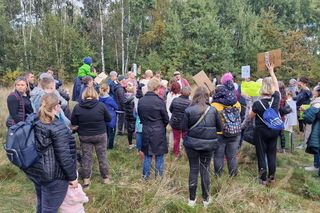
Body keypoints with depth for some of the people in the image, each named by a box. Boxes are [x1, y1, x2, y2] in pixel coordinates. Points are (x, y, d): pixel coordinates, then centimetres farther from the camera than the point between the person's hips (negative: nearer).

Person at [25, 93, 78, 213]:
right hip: (53, 175, -7)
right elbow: (64, 156, -22)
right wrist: (72, 177, -12)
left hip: (36, 171, 8)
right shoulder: (58, 127, -22)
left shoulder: (34, 123, 0)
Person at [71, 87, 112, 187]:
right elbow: (109, 119, -2)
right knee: (102, 156, 13)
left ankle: (86, 179, 21)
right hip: (100, 135, 0)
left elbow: (73, 123, -2)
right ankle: (106, 177, 25)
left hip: (84, 136, 1)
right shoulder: (101, 105, -13)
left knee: (86, 157, 14)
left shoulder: (77, 107, -11)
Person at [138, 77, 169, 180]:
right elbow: (166, 119, -7)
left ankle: (145, 176, 27)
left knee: (147, 155, 17)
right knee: (159, 156, 10)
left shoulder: (141, 101, -4)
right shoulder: (159, 101, -17)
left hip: (146, 132, 4)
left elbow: (140, 116, 8)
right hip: (158, 133, -4)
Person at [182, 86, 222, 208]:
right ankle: (206, 199, 23)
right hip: (208, 144, 1)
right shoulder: (213, 110, -5)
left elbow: (184, 128, -7)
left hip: (192, 143, -1)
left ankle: (192, 199, 20)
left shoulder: (189, 110, -10)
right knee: (205, 169, 12)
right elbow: (219, 128, 3)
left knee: (193, 169, 10)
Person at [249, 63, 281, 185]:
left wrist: (253, 107, 10)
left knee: (261, 154, 7)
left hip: (261, 132, -4)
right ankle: (272, 177, 24)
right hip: (274, 131, 4)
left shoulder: (257, 103, -21)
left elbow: (250, 116, -5)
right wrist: (271, 71, 17)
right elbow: (276, 85, 7)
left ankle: (263, 179, 14)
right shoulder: (276, 99, -10)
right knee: (272, 154, 14)